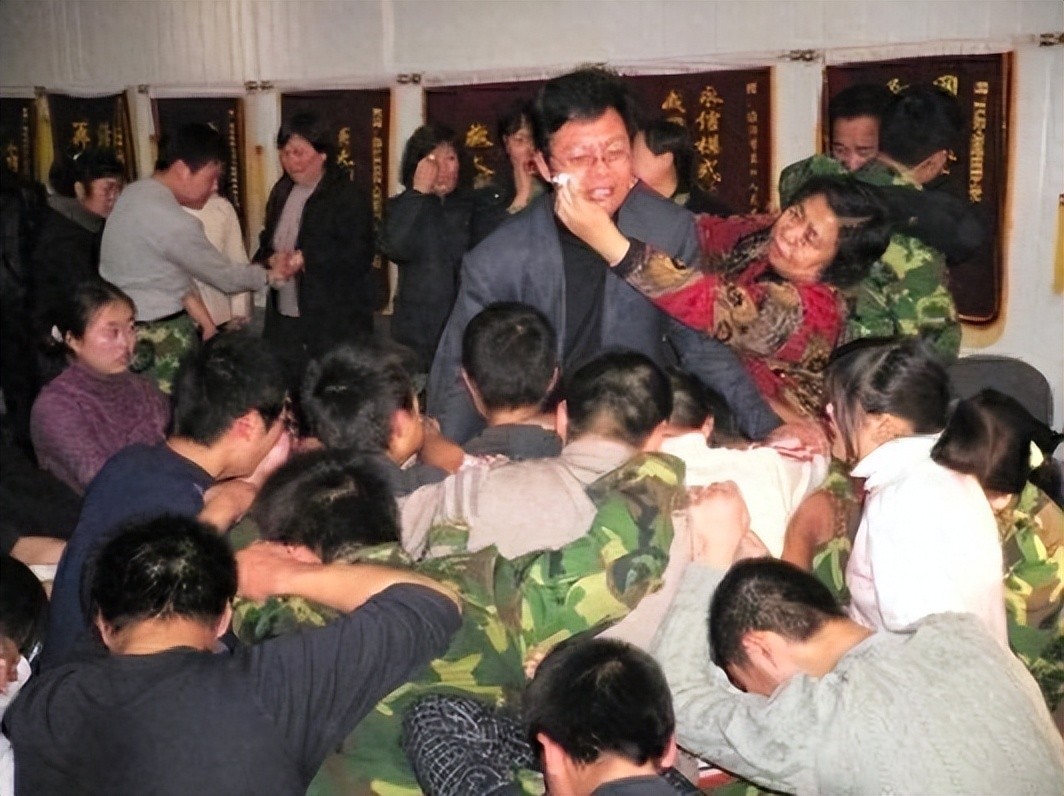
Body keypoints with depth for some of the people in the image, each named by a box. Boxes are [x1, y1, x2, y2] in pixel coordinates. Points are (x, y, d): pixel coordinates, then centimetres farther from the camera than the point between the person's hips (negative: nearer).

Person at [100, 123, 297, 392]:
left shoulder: (137, 193, 6)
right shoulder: (172, 222, -23)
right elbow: (225, 276, -9)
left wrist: (205, 323, 9)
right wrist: (269, 275, 9)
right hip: (159, 337, -9)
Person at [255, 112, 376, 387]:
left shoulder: (349, 197, -8)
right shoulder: (282, 193, 14)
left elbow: (357, 257, -15)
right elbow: (265, 243, 20)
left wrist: (305, 259, -20)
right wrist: (272, 259, -4)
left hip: (335, 325, -6)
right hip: (285, 320, 7)